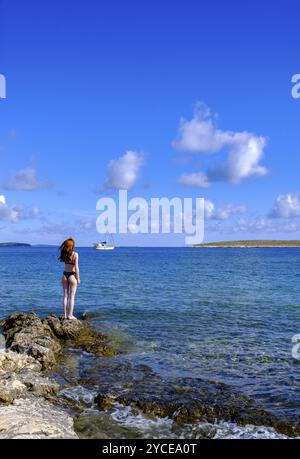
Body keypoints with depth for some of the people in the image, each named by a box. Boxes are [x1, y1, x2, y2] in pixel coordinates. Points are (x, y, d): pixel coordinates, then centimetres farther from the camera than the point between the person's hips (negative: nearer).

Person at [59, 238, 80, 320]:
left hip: (65, 275, 4)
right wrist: (78, 278, -7)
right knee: (72, 297, 3)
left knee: (65, 296, 11)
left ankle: (65, 314, 14)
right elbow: (76, 267, -13)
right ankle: (70, 315, 5)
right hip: (72, 275, -4)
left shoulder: (64, 253, 0)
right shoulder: (75, 254, -13)